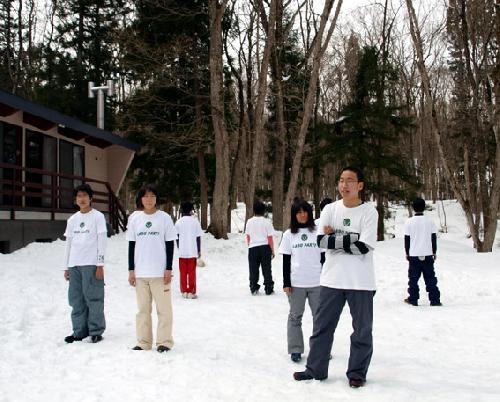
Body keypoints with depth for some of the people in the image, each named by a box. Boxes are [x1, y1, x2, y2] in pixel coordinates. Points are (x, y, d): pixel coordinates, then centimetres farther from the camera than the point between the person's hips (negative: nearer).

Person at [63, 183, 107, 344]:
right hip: (74, 265, 5)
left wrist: (100, 264, -10)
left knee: (93, 298, -5)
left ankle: (96, 331, 1)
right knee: (76, 300, 6)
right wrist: (66, 267, 14)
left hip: (91, 264, -5)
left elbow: (102, 241, -3)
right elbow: (69, 243, 18)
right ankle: (79, 331, 13)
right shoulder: (72, 219, 17)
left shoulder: (98, 217, 2)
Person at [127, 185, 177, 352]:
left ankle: (164, 341, 9)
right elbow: (131, 245, 9)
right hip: (140, 272, 3)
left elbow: (170, 244, -1)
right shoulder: (135, 219, 7)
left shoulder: (164, 218, -1)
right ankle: (143, 342, 17)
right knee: (143, 308, 9)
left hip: (160, 272, -3)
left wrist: (168, 269, -6)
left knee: (163, 308, 1)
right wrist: (131, 270, 4)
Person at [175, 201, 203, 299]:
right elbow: (198, 237, -1)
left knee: (183, 272, 9)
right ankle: (191, 292, 3)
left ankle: (184, 291, 10)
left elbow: (177, 237, 6)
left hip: (182, 251, 1)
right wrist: (199, 251, 6)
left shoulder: (178, 222, 1)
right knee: (192, 272, 4)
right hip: (192, 251, -1)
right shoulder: (195, 221, -2)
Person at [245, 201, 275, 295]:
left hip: (253, 248, 1)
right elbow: (270, 238, -6)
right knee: (266, 269, 8)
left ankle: (253, 289, 11)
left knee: (253, 270, 10)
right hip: (265, 247, -1)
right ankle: (268, 289, 11)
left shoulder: (249, 222, 0)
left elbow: (248, 237, 7)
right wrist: (273, 250, 3)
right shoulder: (267, 222, -6)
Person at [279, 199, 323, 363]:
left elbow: (323, 257, 7)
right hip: (296, 283, 0)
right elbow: (286, 261, 4)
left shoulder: (317, 233, 4)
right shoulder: (289, 234, 5)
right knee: (295, 316, 5)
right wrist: (286, 283, -2)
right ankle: (295, 350, 12)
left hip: (317, 282, 0)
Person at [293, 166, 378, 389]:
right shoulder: (330, 209, 3)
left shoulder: (369, 212, -7)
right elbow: (321, 240, -8)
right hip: (332, 279, 3)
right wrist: (350, 238, -16)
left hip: (360, 282, -3)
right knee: (322, 326, 11)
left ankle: (357, 372, 21)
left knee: (362, 329, 7)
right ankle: (315, 369, 23)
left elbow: (364, 247, -16)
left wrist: (335, 238, -10)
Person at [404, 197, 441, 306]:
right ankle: (435, 299, 3)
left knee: (413, 278, 8)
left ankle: (413, 299, 10)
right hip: (428, 254, 1)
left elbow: (407, 239, 0)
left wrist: (407, 253, 11)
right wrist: (434, 252, 14)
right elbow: (434, 238, 5)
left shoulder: (409, 222, -4)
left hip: (414, 255, -1)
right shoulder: (429, 221, 0)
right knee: (430, 278, 6)